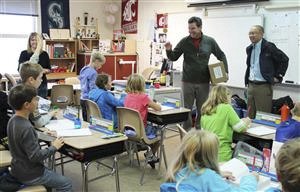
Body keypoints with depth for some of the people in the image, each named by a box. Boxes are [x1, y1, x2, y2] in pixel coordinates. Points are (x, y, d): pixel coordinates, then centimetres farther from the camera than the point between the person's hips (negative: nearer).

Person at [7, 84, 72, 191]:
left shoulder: (13, 120, -3)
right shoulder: (26, 128, -31)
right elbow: (35, 156, -28)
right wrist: (54, 147, -15)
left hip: (18, 169, 9)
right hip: (29, 175, -9)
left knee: (50, 173, 33)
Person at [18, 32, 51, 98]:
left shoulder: (44, 54, 6)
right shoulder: (24, 54, 1)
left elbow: (49, 69, 12)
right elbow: (20, 69, -3)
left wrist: (44, 71, -10)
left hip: (42, 84, 2)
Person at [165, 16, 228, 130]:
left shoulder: (210, 42, 0)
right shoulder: (184, 42, -2)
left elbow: (221, 56, 11)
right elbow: (174, 57, 3)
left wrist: (225, 71, 3)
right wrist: (169, 50, -17)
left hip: (203, 82, 1)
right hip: (188, 81, 0)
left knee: (202, 110, 9)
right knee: (187, 109, 6)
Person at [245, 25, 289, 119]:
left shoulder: (269, 47, -10)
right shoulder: (249, 49, 11)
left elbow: (284, 59, -6)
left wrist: (278, 76, -6)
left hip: (264, 86, -6)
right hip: (251, 86, 7)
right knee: (250, 116, 10)